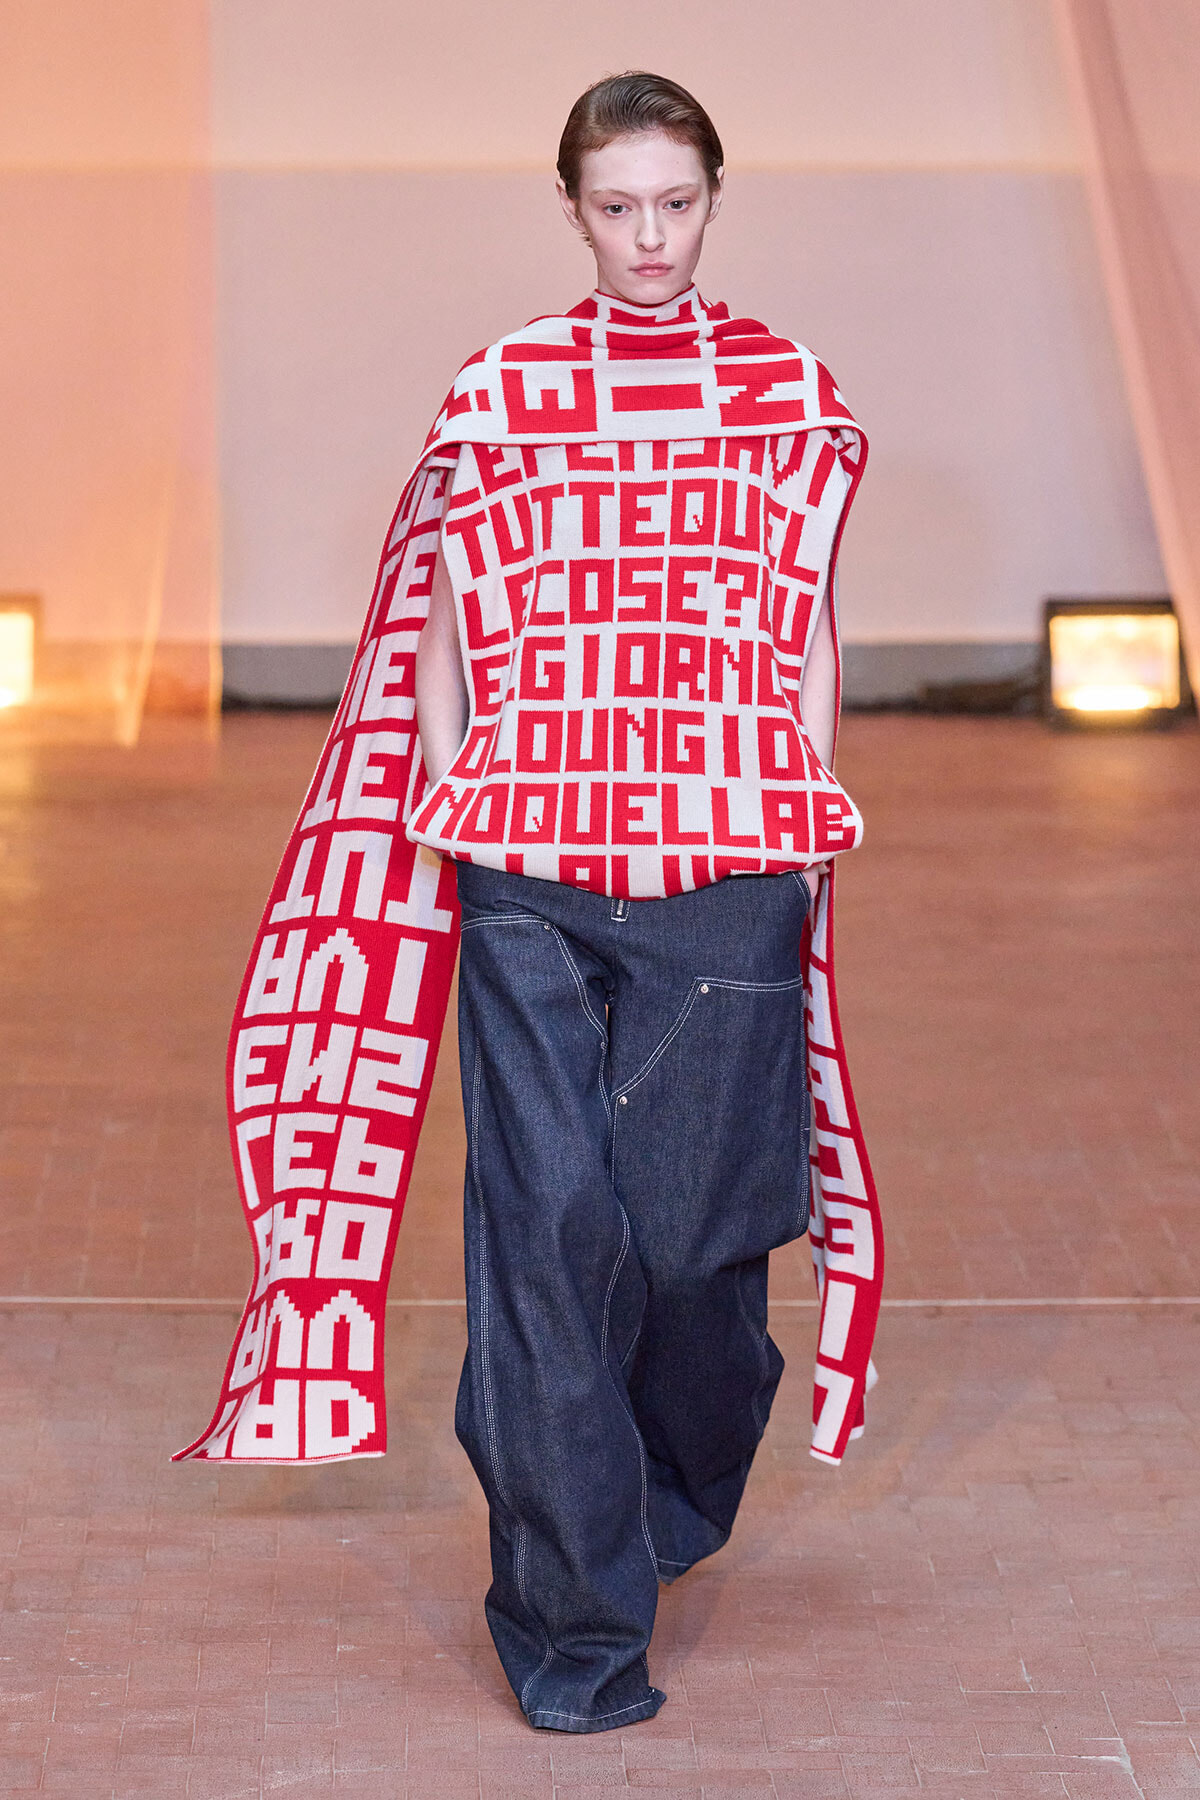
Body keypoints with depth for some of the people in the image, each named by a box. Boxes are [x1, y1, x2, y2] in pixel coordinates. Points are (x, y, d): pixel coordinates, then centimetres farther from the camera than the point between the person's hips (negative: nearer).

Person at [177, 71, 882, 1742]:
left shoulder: (788, 392, 8)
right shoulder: (501, 391, 7)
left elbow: (807, 627, 12)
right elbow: (449, 622, 9)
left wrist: (810, 826, 6)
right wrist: (452, 805, 3)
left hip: (728, 855, 0)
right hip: (526, 862, 0)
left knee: (696, 1210, 2)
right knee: (548, 1215, -6)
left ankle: (673, 1504, 34)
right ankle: (572, 1616, 0)